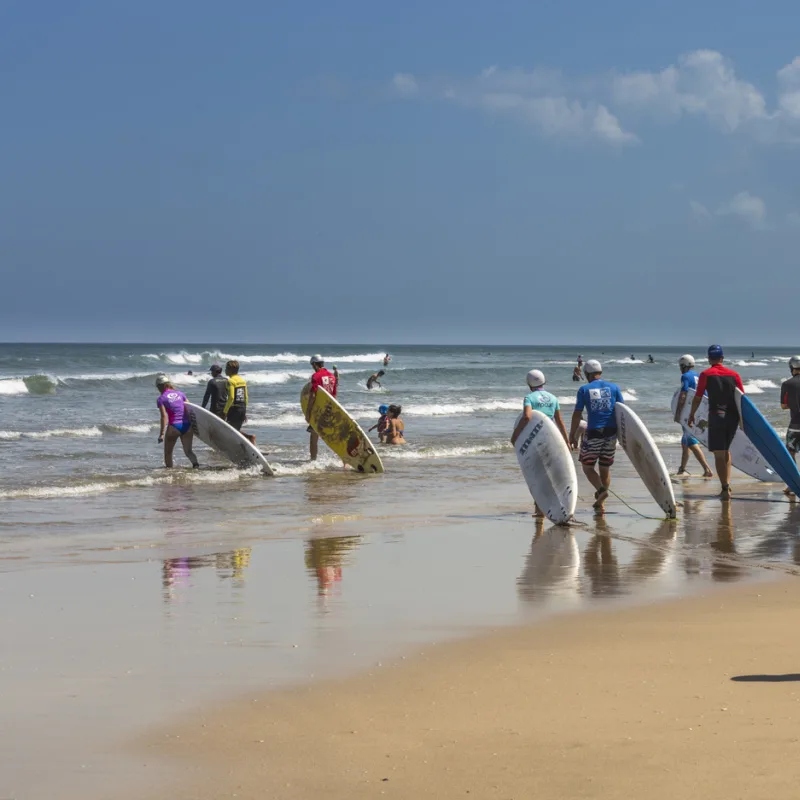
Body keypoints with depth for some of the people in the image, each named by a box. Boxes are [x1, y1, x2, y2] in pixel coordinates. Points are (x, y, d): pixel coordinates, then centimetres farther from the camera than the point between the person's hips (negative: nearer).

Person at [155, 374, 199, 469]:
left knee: (168, 453, 14)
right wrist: (192, 425, 17)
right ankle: (195, 463, -22)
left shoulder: (161, 399, -2)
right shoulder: (180, 394, 11)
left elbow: (164, 416, -11)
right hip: (187, 425, 4)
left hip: (174, 427, -4)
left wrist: (162, 433, -12)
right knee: (188, 451, 6)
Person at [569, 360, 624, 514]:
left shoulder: (584, 390, 0)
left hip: (593, 433, -3)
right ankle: (600, 502, 18)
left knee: (587, 467, 10)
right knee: (605, 468, 14)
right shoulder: (613, 388, 7)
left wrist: (572, 436, 4)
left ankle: (601, 490, -14)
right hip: (611, 432, 3)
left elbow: (577, 415, -2)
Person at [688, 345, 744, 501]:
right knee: (726, 450, 21)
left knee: (719, 453, -2)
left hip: (716, 416, -4)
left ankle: (725, 488, -10)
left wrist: (691, 415, 11)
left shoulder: (706, 375, -2)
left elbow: (698, 397, -1)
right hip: (733, 416, 4)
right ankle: (727, 483, 16)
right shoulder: (734, 375, 7)